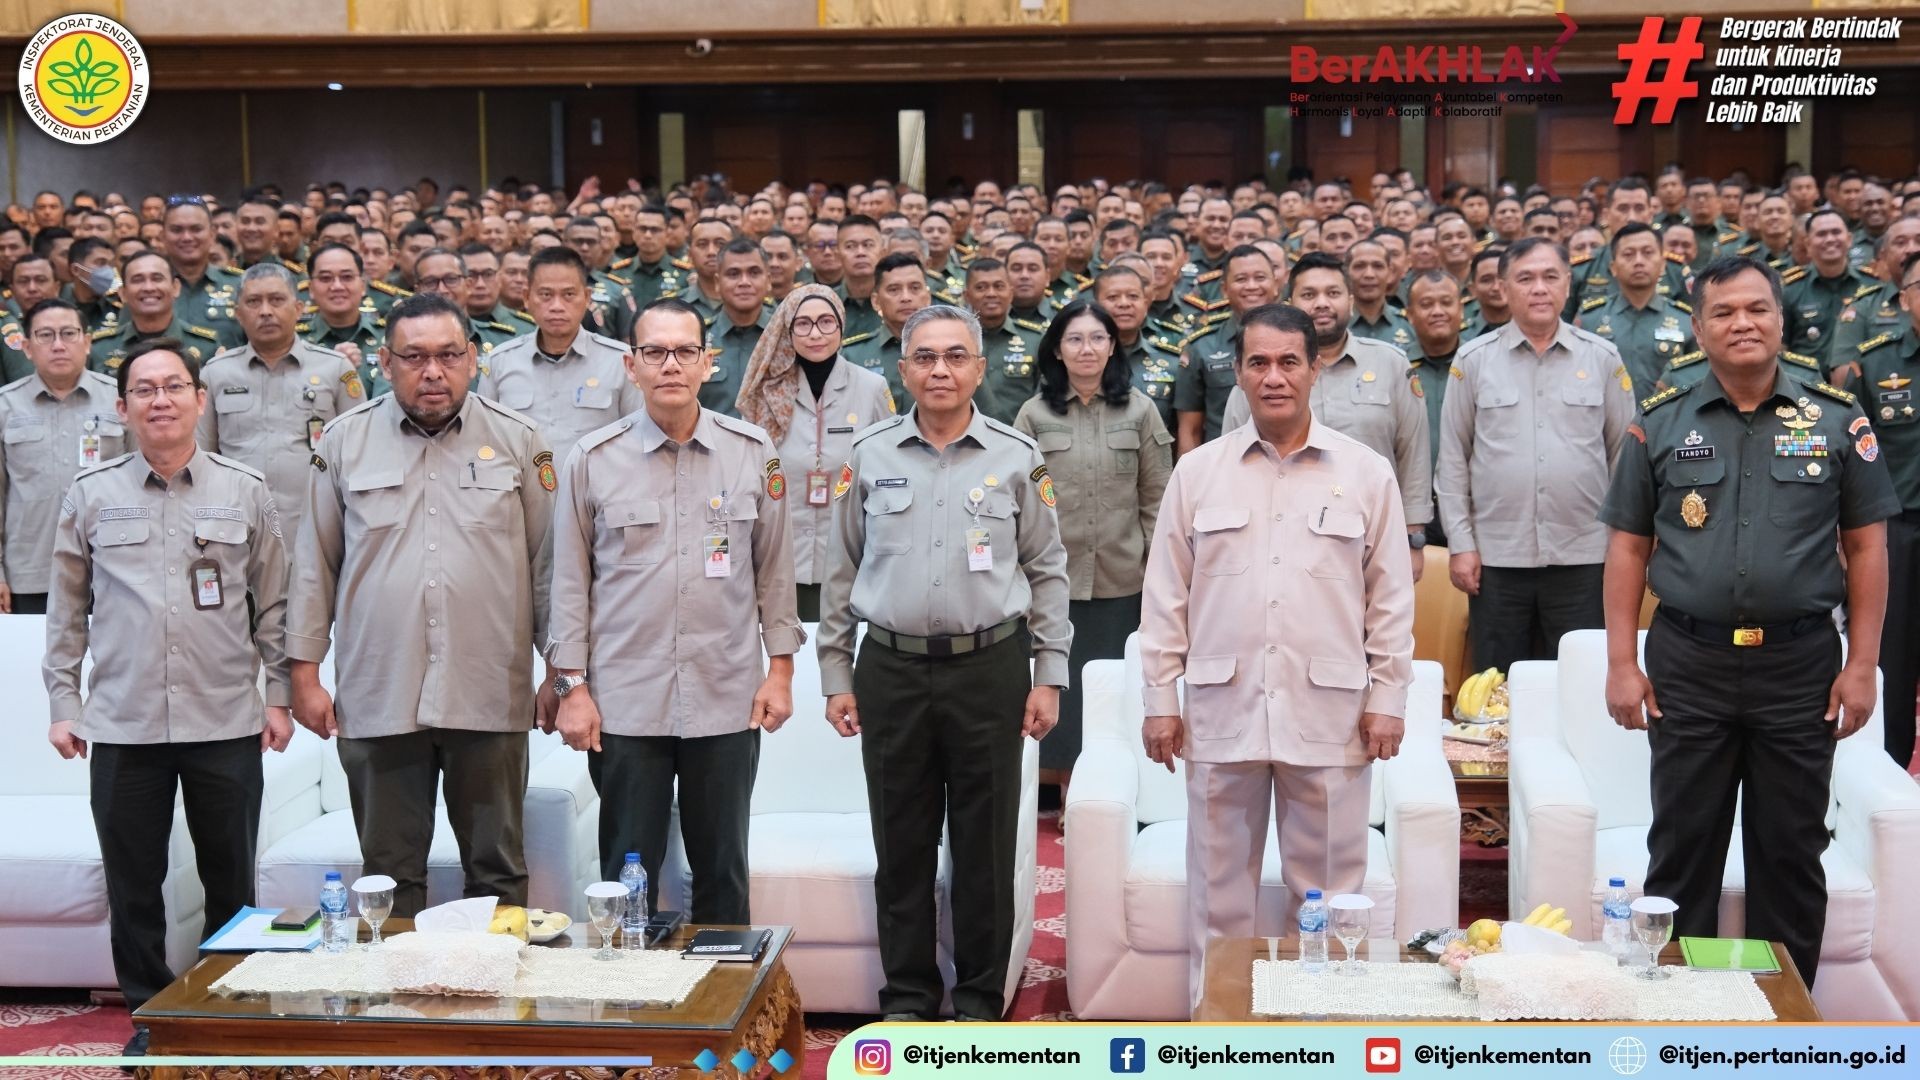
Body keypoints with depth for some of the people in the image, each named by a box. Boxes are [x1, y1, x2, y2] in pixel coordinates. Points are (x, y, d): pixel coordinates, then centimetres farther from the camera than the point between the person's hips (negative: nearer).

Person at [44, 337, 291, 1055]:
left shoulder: (246, 492, 4)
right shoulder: (91, 495, 4)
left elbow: (273, 605, 8)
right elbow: (66, 611, 9)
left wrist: (278, 695, 4)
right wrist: (63, 704, 6)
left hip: (227, 723, 0)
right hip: (124, 726, 0)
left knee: (232, 885, 8)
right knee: (132, 887, 7)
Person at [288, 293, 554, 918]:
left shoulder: (517, 440, 4)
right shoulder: (345, 443, 6)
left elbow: (548, 562, 7)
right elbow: (314, 565, 9)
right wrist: (305, 673, 5)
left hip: (490, 698, 0)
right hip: (378, 699, 1)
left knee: (498, 872, 8)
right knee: (390, 876, 9)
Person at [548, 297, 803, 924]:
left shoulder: (754, 453, 3)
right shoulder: (592, 460, 0)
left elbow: (775, 569, 8)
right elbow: (571, 582, 3)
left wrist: (780, 670, 4)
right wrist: (572, 686, -1)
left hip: (728, 700, 1)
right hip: (624, 702, -1)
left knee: (723, 873, 11)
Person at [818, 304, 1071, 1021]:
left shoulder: (1016, 457, 2)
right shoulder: (870, 455, 4)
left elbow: (1047, 571, 5)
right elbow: (843, 572, 10)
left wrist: (1049, 675, 0)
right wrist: (836, 674, 7)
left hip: (990, 671, -1)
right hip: (891, 672, 1)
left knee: (986, 847, 6)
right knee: (901, 846, 8)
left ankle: (980, 1000, 19)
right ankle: (907, 997, 21)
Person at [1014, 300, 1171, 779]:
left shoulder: (1139, 410, 5)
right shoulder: (1034, 415, 4)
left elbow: (1156, 498, 5)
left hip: (1122, 581, 0)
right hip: (1054, 579, 0)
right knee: (1061, 687, 2)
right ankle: (1067, 789, 13)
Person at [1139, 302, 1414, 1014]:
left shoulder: (1366, 473, 3)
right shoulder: (1197, 472, 5)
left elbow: (1391, 598, 5)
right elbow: (1166, 596, 6)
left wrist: (1388, 698, 1)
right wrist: (1160, 699, 3)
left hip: (1328, 713, -1)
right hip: (1222, 711, 1)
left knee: (1328, 892, 7)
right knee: (1219, 889, 8)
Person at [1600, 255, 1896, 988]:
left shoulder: (1836, 419, 1)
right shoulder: (1662, 423, 3)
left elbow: (1867, 547, 2)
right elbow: (1628, 548, 4)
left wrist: (1862, 664, -3)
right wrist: (1622, 664, -2)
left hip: (1800, 664, 0)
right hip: (1688, 665, 1)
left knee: (1791, 851, 9)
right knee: (1682, 847, 9)